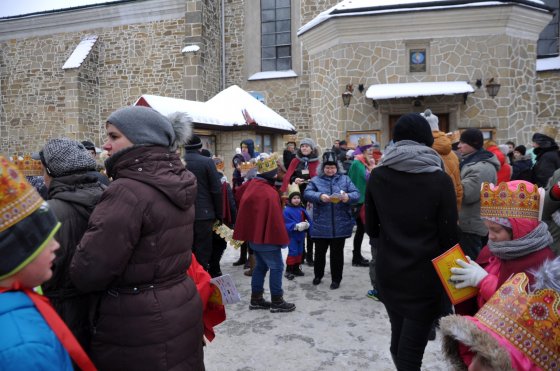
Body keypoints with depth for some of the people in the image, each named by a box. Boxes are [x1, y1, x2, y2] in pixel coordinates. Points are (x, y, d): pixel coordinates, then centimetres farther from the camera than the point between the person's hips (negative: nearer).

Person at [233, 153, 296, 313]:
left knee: (261, 266, 17)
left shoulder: (252, 186, 7)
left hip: (254, 235, 9)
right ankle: (277, 302, 8)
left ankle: (256, 299, 23)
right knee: (276, 267, 1)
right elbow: (275, 218, -21)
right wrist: (282, 238, -14)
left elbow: (245, 212, 17)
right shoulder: (269, 192, -22)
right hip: (267, 237, -9)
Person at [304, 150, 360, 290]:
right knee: (320, 251, 13)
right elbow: (307, 193, -9)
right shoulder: (316, 180, 4)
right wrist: (319, 196, -28)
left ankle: (336, 279, 23)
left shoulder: (345, 179, 6)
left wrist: (348, 197, -24)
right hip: (321, 225, 0)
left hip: (340, 225, 0)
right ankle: (318, 275, 35)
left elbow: (356, 194, -1)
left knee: (337, 253, 9)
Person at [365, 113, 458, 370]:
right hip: (425, 275, -3)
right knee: (412, 346, 5)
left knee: (398, 338, 20)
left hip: (388, 271, 4)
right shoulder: (440, 180, -11)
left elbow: (371, 228, 6)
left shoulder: (377, 176, -2)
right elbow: (449, 235, -8)